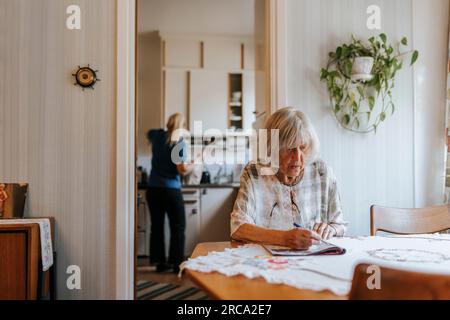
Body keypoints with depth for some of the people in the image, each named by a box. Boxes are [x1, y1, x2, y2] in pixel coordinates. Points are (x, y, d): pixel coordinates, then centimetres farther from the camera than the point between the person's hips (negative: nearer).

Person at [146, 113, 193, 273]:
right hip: (171, 190, -5)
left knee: (157, 226, 10)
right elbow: (183, 170, -16)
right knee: (178, 228, 4)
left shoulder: (157, 136, 6)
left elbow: (149, 133, 32)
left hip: (153, 189, 5)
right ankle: (177, 263, 2)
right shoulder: (180, 143, -10)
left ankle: (159, 262, 15)